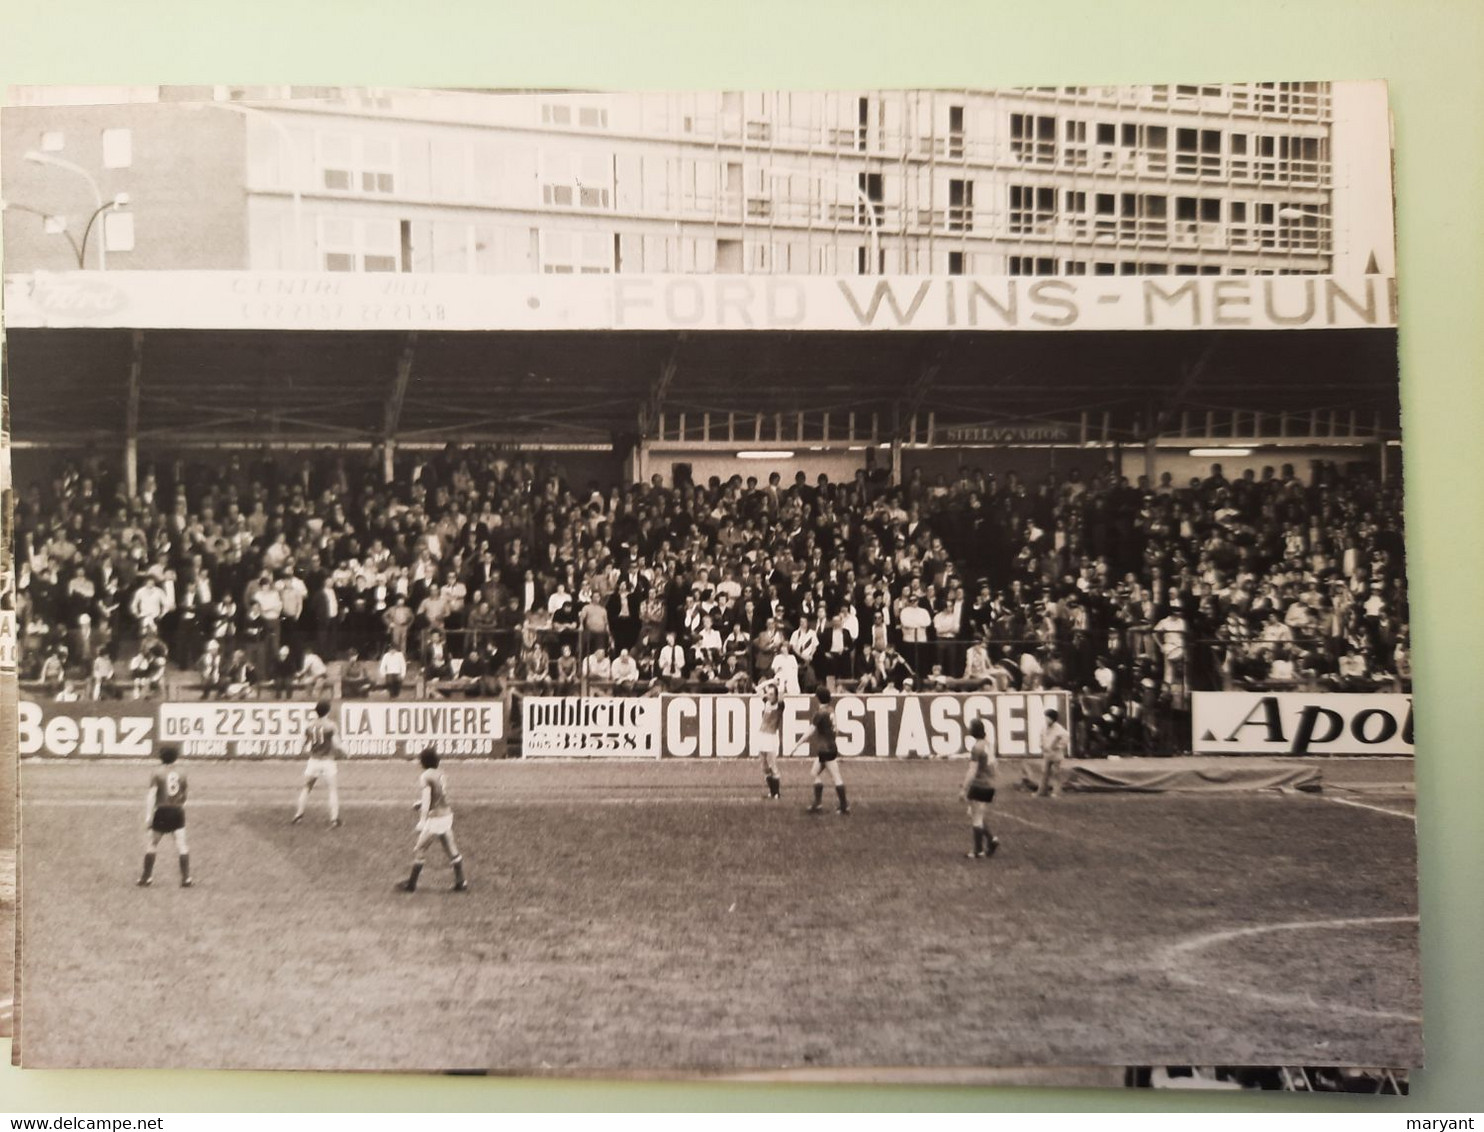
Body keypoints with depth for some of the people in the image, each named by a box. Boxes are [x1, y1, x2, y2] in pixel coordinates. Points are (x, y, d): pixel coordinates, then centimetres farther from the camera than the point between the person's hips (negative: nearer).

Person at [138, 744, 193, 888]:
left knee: (152, 844, 10)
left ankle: (147, 877, 14)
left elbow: (151, 796, -12)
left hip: (162, 811, -3)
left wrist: (148, 815, -14)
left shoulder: (157, 774, -4)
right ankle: (186, 878, -6)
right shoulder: (181, 774, 8)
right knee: (181, 845, -1)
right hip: (178, 811, 3)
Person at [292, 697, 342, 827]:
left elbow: (306, 746, 6)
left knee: (305, 788, 20)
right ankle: (334, 819, -2)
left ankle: (299, 815, 20)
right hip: (328, 761, -3)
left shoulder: (310, 725, 2)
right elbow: (337, 745, -13)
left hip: (313, 761, 3)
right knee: (334, 790, 5)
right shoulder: (332, 725, -8)